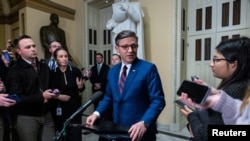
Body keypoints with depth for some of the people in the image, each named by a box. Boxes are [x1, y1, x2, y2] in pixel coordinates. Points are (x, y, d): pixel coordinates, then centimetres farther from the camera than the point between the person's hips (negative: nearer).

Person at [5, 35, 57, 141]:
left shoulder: (44, 67, 12)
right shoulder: (15, 70, -8)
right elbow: (16, 98, -17)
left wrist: (53, 93, 0)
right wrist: (41, 97, -16)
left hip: (46, 115, 5)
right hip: (27, 117, -5)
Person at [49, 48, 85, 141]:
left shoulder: (75, 71, -2)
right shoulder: (52, 73, -3)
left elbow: (82, 89, 3)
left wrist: (80, 87, -18)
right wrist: (57, 96, -14)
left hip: (74, 108, 0)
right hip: (59, 110, 0)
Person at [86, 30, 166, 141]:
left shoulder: (148, 68, -13)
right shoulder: (113, 70, 5)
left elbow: (158, 100, -15)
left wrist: (144, 123, -27)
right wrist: (97, 113, -1)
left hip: (140, 131, -5)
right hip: (118, 129, 6)